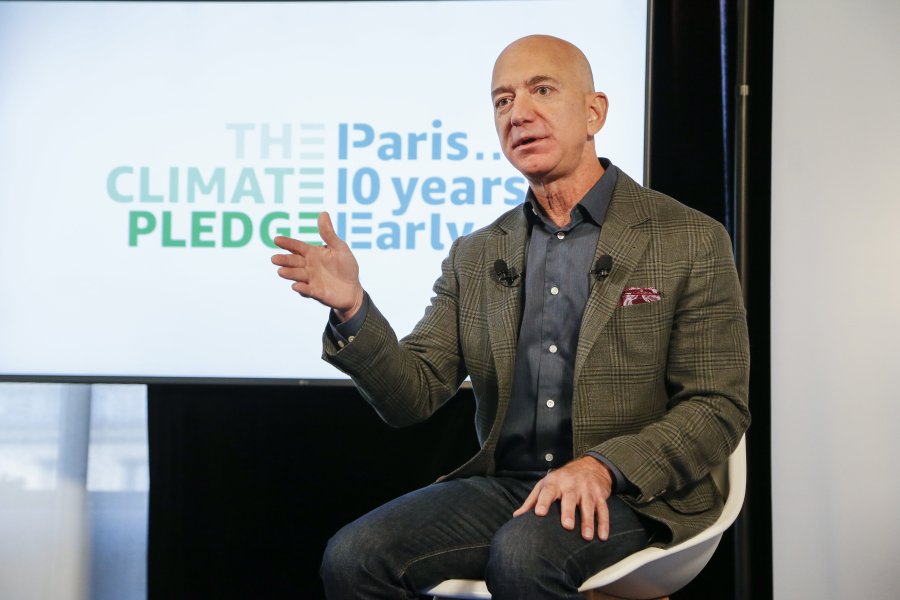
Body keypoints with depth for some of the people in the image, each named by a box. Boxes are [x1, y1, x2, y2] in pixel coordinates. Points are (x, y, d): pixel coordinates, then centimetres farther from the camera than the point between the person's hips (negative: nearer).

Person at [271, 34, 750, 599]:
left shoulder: (691, 241, -1)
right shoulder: (475, 257, 12)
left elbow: (719, 406, -4)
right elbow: (413, 396, 7)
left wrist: (602, 467, -20)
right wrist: (353, 310, -12)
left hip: (631, 495, -3)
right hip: (505, 484, 4)